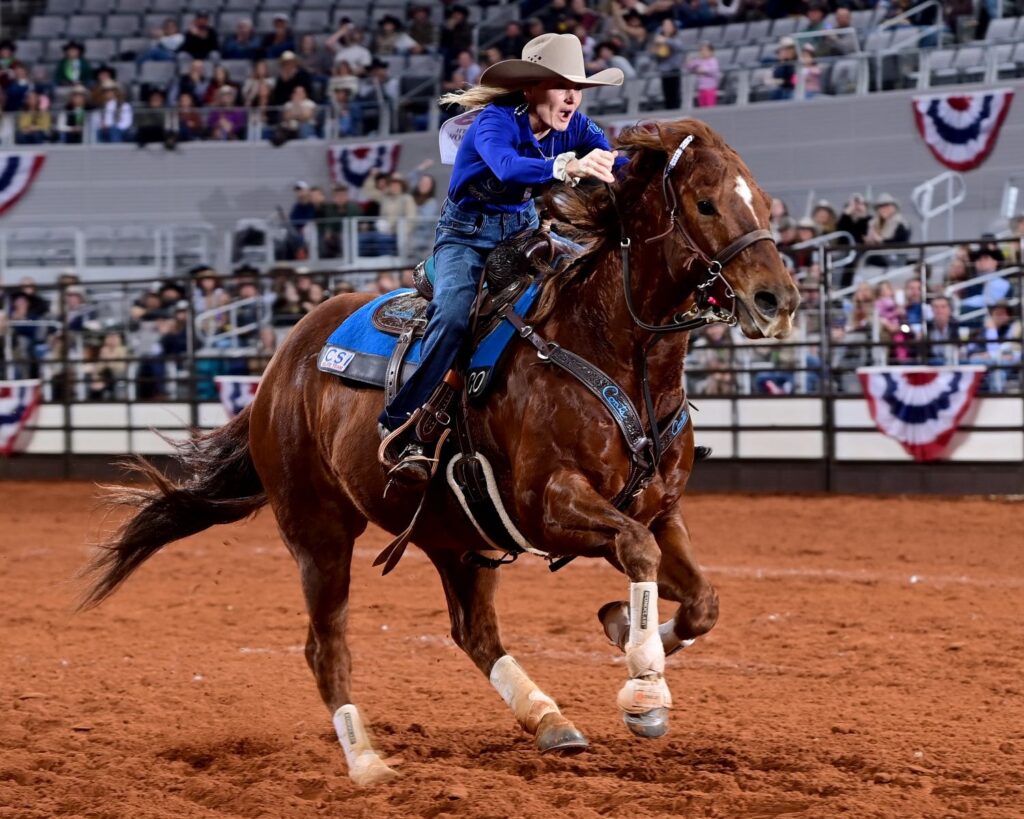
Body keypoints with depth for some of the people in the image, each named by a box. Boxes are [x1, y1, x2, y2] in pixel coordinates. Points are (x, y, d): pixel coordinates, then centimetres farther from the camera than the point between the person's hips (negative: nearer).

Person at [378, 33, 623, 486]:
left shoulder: (574, 127, -5)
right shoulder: (496, 122, -24)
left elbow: (616, 164, -19)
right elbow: (506, 166, -46)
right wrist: (564, 167, -64)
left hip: (524, 232, 6)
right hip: (466, 238, -6)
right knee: (453, 315, -32)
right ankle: (400, 425, -26)